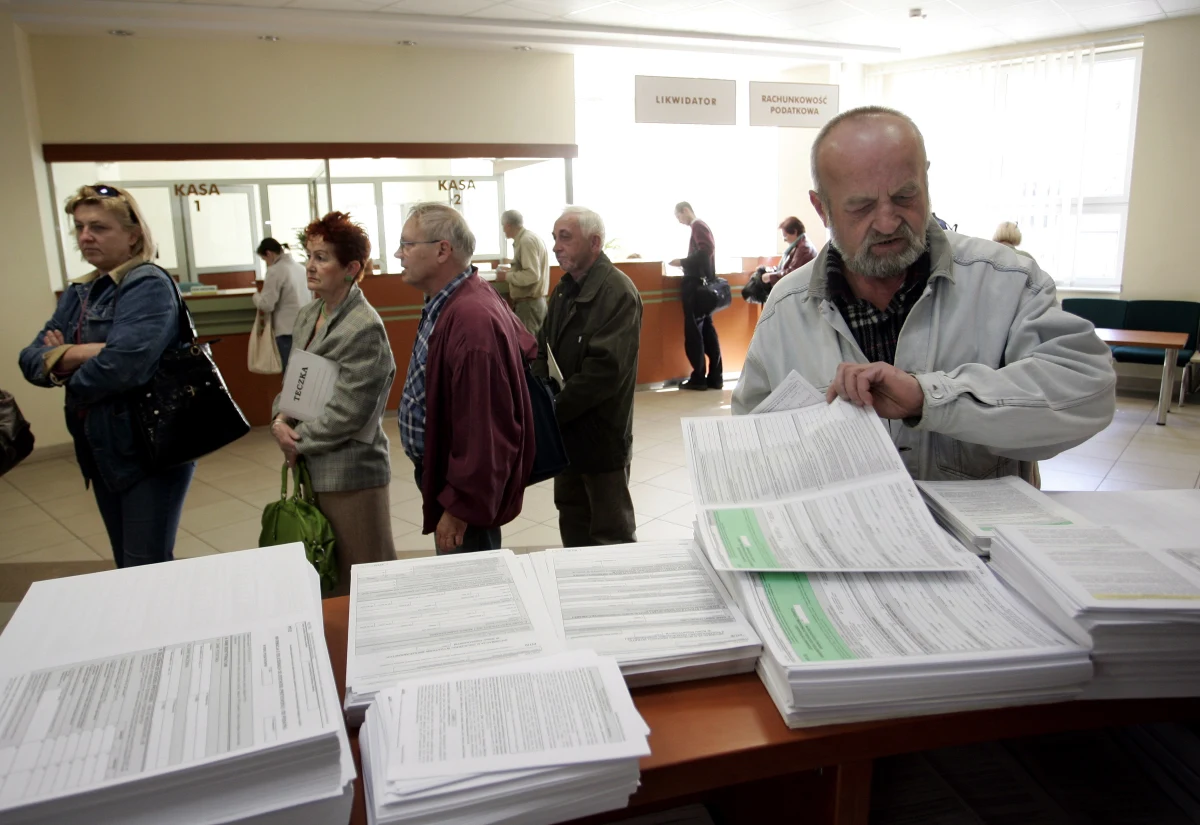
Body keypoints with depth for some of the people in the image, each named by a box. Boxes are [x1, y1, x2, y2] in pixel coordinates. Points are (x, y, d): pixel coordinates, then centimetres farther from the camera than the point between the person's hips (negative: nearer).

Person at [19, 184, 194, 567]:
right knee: (127, 569, 19)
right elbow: (30, 360, 4)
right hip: (101, 451, 8)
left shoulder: (148, 284, -14)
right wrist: (79, 353, -17)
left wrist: (63, 366, -7)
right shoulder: (78, 292, 11)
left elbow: (120, 365, -27)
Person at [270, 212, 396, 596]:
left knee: (357, 580, 6)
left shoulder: (364, 328, -18)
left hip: (349, 473, -8)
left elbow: (347, 412, -20)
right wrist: (280, 418, -5)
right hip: (311, 467, 8)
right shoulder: (307, 315, 7)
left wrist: (298, 441, -10)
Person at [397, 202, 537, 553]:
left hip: (467, 494, -10)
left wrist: (460, 507, -22)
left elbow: (482, 429, -29)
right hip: (441, 472, 10)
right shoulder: (449, 302, 3)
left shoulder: (472, 320, -29)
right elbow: (524, 346, 16)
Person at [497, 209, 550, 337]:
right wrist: (512, 270, 15)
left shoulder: (527, 241, -17)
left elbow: (532, 275, -24)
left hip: (529, 303, -9)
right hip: (533, 301, 9)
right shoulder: (527, 238, 12)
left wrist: (507, 276, -13)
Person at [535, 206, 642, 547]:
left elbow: (606, 368, -25)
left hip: (601, 435, -8)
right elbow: (544, 348, 14)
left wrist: (556, 410, -19)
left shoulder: (618, 292, -18)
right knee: (573, 521, 19)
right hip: (566, 430, 8)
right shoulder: (564, 290, 10)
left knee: (610, 532, 5)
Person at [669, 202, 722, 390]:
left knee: (693, 330, -5)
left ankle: (698, 377, -2)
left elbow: (706, 251, -22)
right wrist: (686, 264, 11)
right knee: (707, 329, 8)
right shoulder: (701, 226, 19)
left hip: (696, 284, -9)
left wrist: (682, 262, -15)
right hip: (703, 283, 9)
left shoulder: (698, 226, -9)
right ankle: (715, 377, 9)